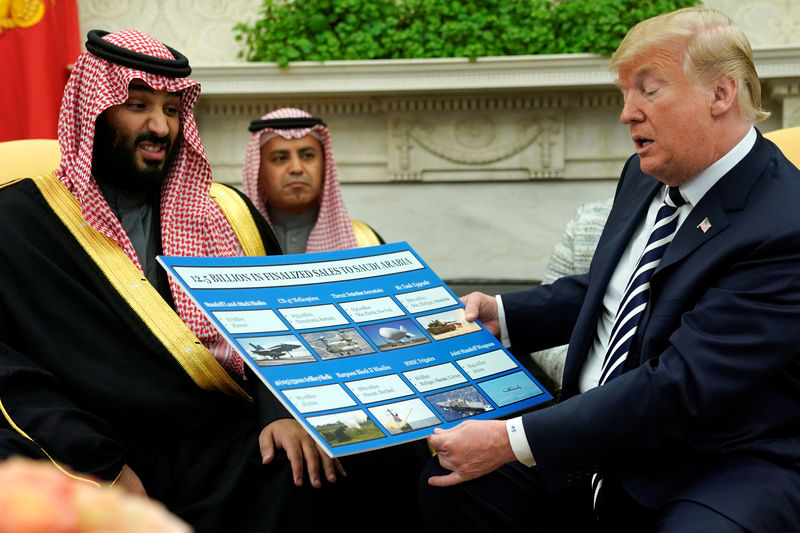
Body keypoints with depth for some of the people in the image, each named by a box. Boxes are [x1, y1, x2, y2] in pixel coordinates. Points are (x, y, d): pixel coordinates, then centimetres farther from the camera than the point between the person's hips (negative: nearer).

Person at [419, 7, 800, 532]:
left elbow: (677, 388, -27)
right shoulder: (646, 176, 7)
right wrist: (499, 313, 8)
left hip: (724, 468, -7)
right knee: (450, 486, -10)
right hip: (599, 436, 7)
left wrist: (513, 441, -27)